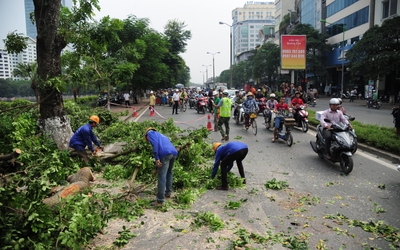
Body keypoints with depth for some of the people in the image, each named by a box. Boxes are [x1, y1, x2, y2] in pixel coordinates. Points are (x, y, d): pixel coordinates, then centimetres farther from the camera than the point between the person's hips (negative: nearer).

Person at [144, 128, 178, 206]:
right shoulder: (162, 135, 39)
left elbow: (155, 143, -5)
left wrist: (156, 158, -11)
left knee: (162, 177, -3)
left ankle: (160, 201, 0)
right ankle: (168, 192, 36)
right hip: (174, 153, 7)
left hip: (165, 154, -7)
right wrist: (157, 169, 47)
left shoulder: (150, 133, 18)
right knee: (169, 173, 28)